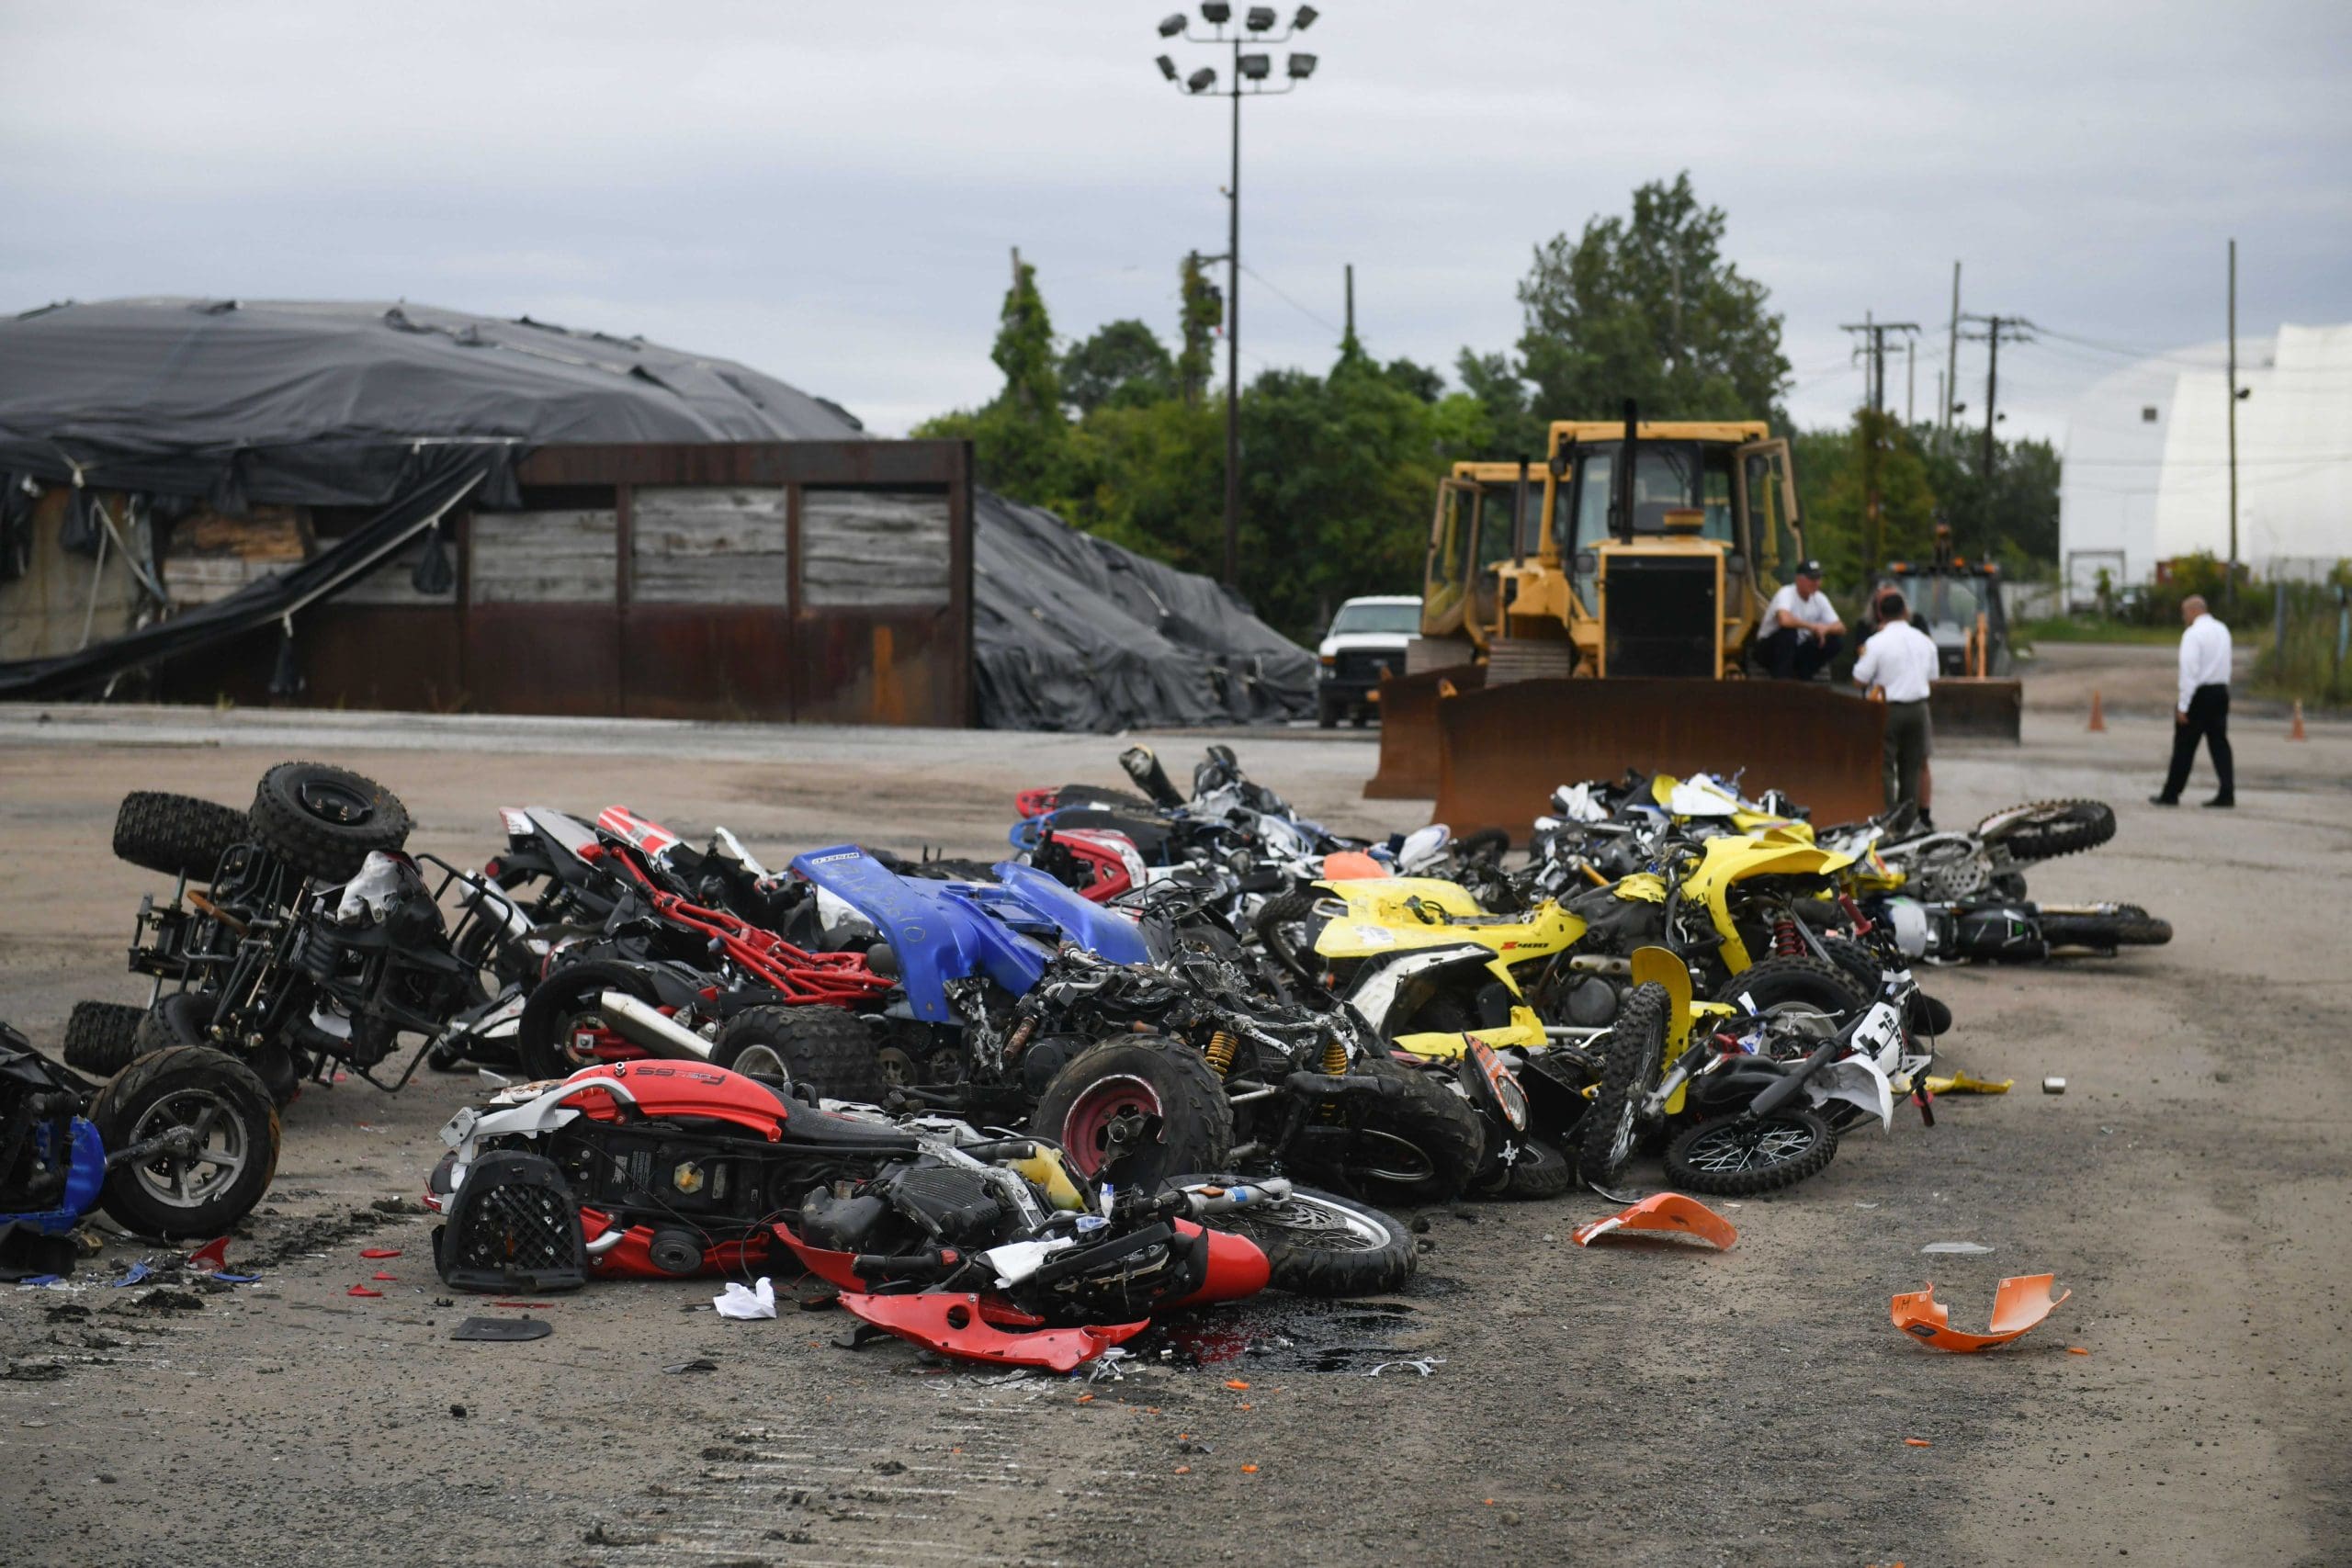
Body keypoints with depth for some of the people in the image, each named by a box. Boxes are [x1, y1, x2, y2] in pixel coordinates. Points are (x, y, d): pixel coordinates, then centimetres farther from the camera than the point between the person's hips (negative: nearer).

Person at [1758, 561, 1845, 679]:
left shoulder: (1820, 599, -1)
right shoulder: (1786, 594, -23)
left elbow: (1840, 627, -2)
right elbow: (1784, 620, -45)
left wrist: (1825, 628, -27)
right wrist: (1813, 626, -32)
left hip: (1797, 650, 6)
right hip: (1769, 649, -6)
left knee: (1836, 642, -12)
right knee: (1789, 630, -37)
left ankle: (1802, 675, 0)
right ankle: (1781, 680, -27)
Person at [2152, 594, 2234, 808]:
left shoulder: (2193, 634, -14)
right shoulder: (2222, 630, 12)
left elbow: (2189, 671, -18)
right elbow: (2225, 665, 15)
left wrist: (2183, 706, -17)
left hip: (2199, 694, -7)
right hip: (2221, 691, 7)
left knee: (2184, 746, 1)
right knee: (2219, 742, 7)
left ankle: (2171, 794, 8)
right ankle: (2227, 794, 0)